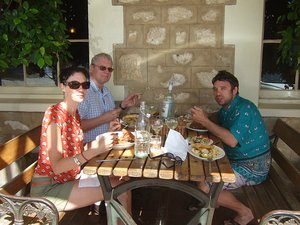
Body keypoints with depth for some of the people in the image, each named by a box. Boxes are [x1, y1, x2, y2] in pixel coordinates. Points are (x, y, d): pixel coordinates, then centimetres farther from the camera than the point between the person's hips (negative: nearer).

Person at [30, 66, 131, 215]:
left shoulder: (75, 114, 7)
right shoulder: (54, 113, -18)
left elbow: (79, 151, 3)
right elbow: (57, 167, -24)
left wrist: (107, 134, -4)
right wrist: (94, 150, -33)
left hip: (70, 179, 8)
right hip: (48, 188, -8)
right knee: (117, 189, -14)